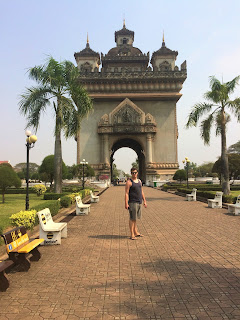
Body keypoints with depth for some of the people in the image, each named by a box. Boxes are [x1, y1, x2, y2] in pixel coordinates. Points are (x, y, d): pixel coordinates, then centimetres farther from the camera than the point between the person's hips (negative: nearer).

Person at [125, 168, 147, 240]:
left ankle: (136, 232, 23)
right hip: (133, 203, -7)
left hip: (139, 202, 7)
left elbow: (142, 192, 19)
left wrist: (144, 201, 15)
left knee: (135, 218, 15)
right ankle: (132, 235, 2)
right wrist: (126, 204, -18)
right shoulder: (129, 182, -8)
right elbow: (126, 193, -12)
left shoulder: (139, 181, 14)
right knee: (132, 219, -3)